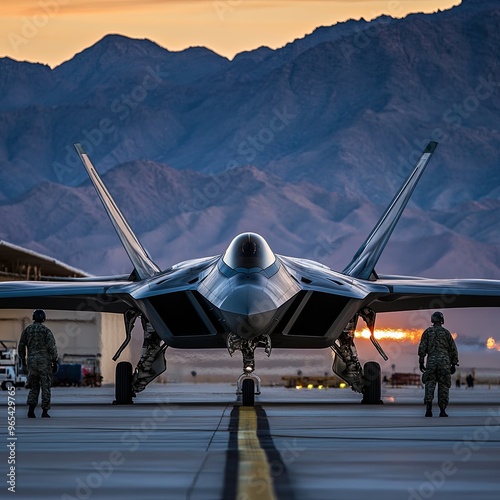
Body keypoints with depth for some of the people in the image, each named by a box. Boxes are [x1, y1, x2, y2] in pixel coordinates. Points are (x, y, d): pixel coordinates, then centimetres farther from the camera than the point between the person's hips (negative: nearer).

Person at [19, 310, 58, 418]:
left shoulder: (27, 330, 6)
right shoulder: (46, 330, -5)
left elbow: (21, 346, 9)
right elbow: (52, 347, -11)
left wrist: (23, 361, 17)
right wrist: (55, 361, -4)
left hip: (32, 360, 3)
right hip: (44, 360, -3)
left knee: (34, 386, 12)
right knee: (45, 387, 4)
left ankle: (31, 409, -5)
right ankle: (44, 412, 3)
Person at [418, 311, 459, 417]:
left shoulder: (427, 332, 7)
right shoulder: (446, 332, 8)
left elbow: (422, 347, 0)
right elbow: (453, 350, 8)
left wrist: (421, 362, 4)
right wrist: (454, 364, 14)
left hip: (431, 362, 0)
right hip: (444, 361, 0)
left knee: (430, 385, 2)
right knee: (443, 386, 4)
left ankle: (428, 408, -16)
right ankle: (442, 411, 1)